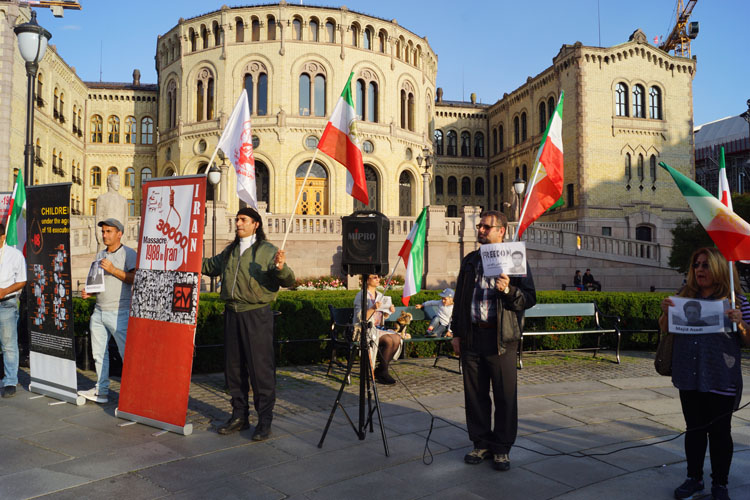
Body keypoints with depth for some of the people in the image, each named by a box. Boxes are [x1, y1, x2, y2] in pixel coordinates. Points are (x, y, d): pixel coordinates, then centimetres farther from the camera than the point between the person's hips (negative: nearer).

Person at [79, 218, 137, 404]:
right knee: (99, 352, 11)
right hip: (99, 312, 8)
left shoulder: (129, 254, -4)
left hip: (119, 313, -8)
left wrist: (113, 270, -19)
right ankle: (101, 390, 20)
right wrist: (89, 292, 7)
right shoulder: (100, 255, 18)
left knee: (127, 353, -6)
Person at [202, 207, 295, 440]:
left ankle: (265, 421, 6)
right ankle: (239, 415, 27)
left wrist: (280, 268, -35)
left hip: (257, 315, -7)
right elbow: (210, 266, 32)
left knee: (261, 368, -4)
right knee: (233, 366, 13)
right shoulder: (230, 251, 16)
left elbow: (288, 280, -14)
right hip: (232, 314, 7)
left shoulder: (267, 251, -5)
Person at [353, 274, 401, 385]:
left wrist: (389, 311, 0)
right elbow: (360, 317, -15)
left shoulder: (380, 295, 15)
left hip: (378, 328, 7)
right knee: (389, 340, -27)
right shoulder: (361, 295, -7)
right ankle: (382, 371, -12)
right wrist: (373, 308, -27)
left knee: (397, 338, -19)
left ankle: (381, 370, -10)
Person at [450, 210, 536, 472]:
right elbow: (459, 299, 20)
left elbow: (529, 300, -3)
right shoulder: (469, 261, 16)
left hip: (501, 338, -4)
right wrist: (456, 332, 15)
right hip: (472, 336, 4)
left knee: (505, 396, 2)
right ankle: (481, 443, 23)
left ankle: (502, 448, 17)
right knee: (475, 394, 9)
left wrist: (508, 290, -22)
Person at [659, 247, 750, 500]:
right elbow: (665, 330, 11)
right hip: (689, 377, 3)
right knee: (694, 429, 15)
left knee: (719, 432, 8)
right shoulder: (685, 295, 5)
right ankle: (694, 478, 29)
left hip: (722, 381, -3)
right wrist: (666, 312, -8)